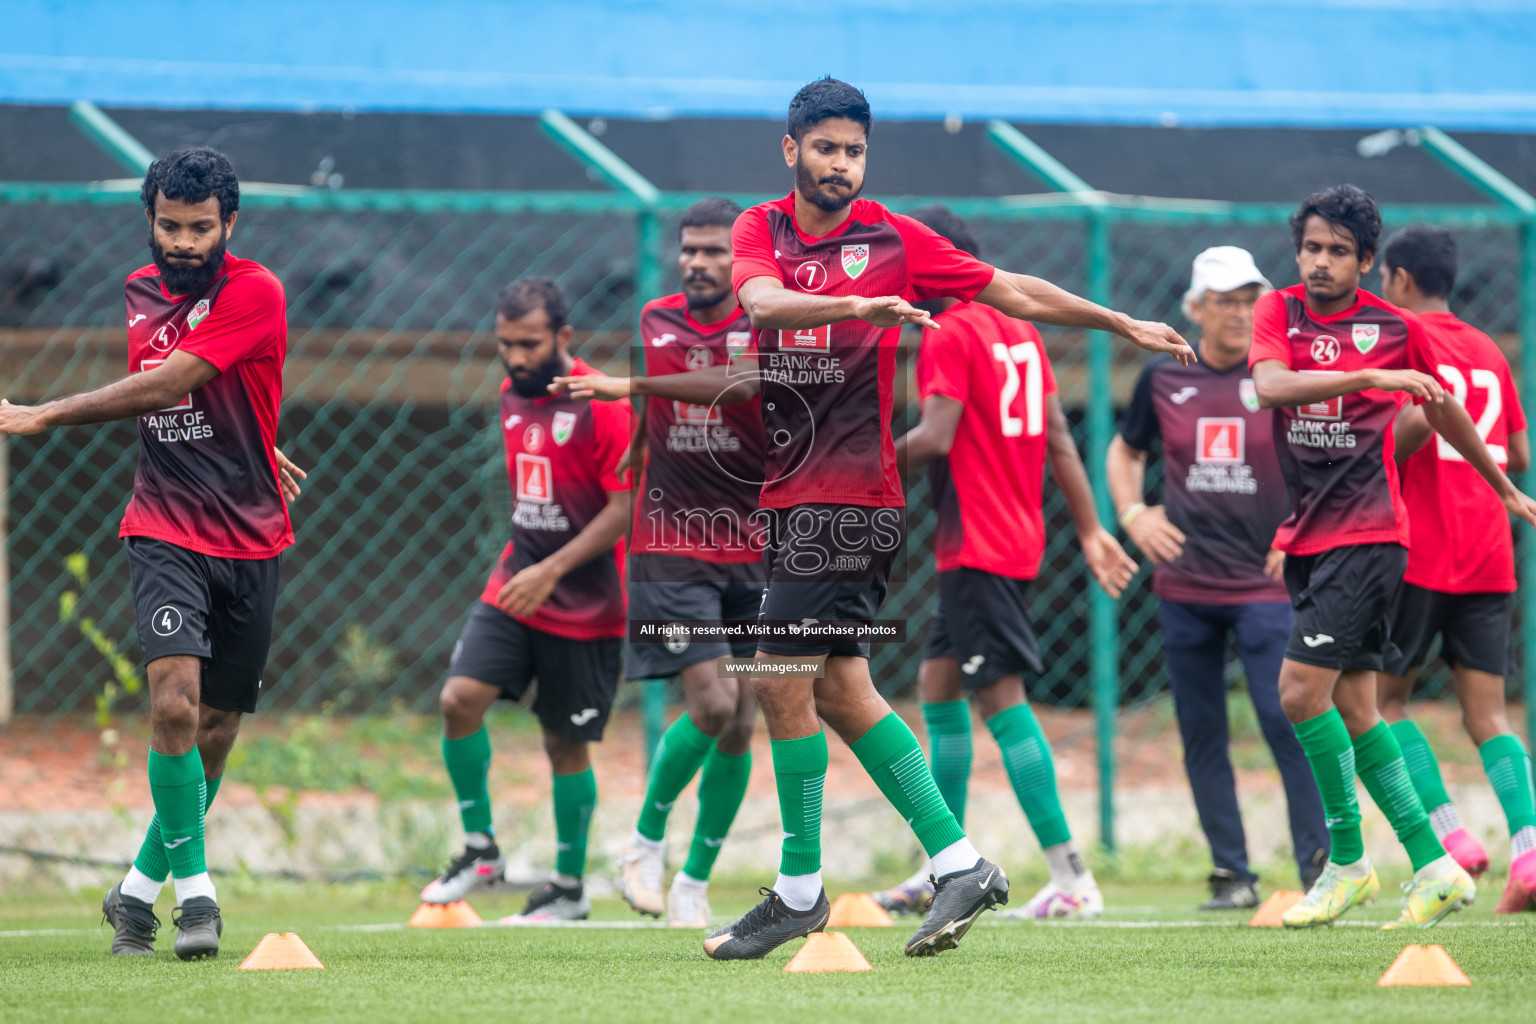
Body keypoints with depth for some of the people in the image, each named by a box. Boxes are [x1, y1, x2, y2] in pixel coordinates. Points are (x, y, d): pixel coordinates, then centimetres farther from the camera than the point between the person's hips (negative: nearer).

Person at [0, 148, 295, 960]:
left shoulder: (254, 293, -11)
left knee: (216, 729, 6)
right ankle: (193, 886, -15)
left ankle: (141, 887, 23)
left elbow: (164, 387, -20)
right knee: (175, 703, -20)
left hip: (250, 536, -1)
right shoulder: (142, 291, 7)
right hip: (166, 531, 1)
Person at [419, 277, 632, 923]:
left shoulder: (600, 404, -15)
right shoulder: (513, 396, 8)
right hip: (516, 586, 6)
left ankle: (570, 887, 17)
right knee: (460, 697, -13)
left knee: (565, 743, 2)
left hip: (584, 604, -6)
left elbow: (626, 506, -17)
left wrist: (553, 569, -23)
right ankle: (480, 849, 0)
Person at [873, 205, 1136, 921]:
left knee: (1001, 700, -11)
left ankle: (1071, 879, -16)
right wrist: (1091, 531, 16)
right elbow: (1057, 438, 15)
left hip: (976, 550, -10)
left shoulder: (949, 335, -11)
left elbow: (935, 437, -21)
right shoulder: (1019, 330, 15)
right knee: (937, 686, 17)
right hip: (1019, 540, 10)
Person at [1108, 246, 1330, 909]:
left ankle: (1317, 871, -7)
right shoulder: (1164, 379, 5)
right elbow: (1125, 451, 21)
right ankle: (1232, 873, 13)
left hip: (1264, 584, -3)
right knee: (1201, 734, 5)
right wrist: (1132, 514, 5)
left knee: (1285, 722, -12)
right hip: (1183, 587, 3)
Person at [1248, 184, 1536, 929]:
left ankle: (1347, 860, -3)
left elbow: (1444, 413, 16)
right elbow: (1271, 384, -18)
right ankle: (1432, 867, 11)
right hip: (1308, 533, 5)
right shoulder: (1279, 312, 3)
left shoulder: (1395, 328, -1)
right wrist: (1372, 376, -29)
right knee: (1352, 708, 5)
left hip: (1367, 529, -5)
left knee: (1303, 689, -15)